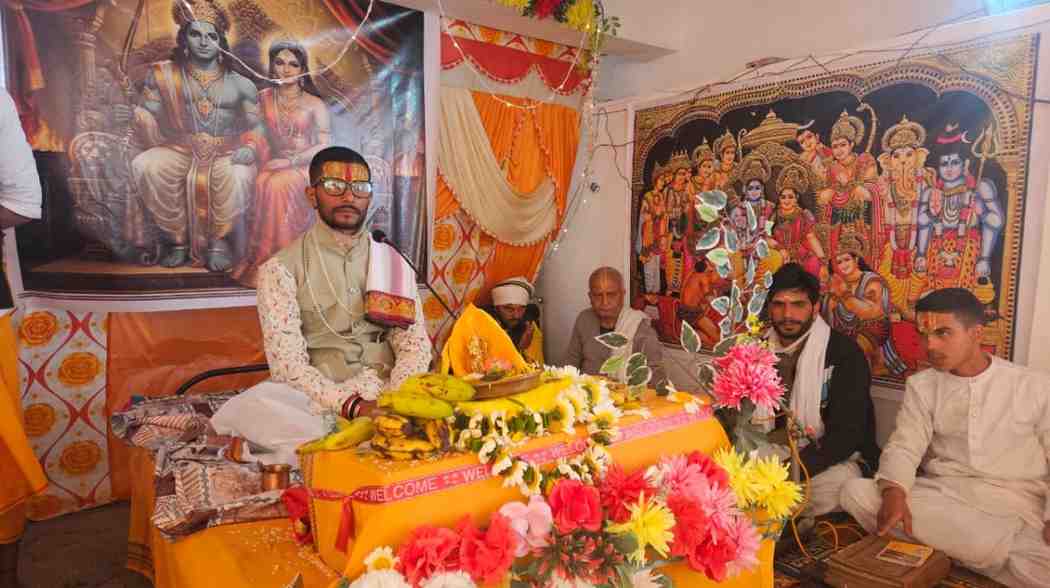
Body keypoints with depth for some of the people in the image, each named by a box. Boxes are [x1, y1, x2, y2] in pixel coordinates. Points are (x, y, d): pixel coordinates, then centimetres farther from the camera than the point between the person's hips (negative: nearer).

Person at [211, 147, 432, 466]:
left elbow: (415, 342, 4)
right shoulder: (281, 268, 2)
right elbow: (287, 361, -8)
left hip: (385, 394, 3)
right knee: (250, 407, -33)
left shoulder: (394, 264, 13)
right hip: (313, 398, -2)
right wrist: (350, 404, -23)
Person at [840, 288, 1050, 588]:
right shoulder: (921, 385, 7)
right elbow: (904, 447, -1)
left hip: (1013, 504, -3)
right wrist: (894, 493, -22)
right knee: (855, 492, -26)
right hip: (941, 496, 3)